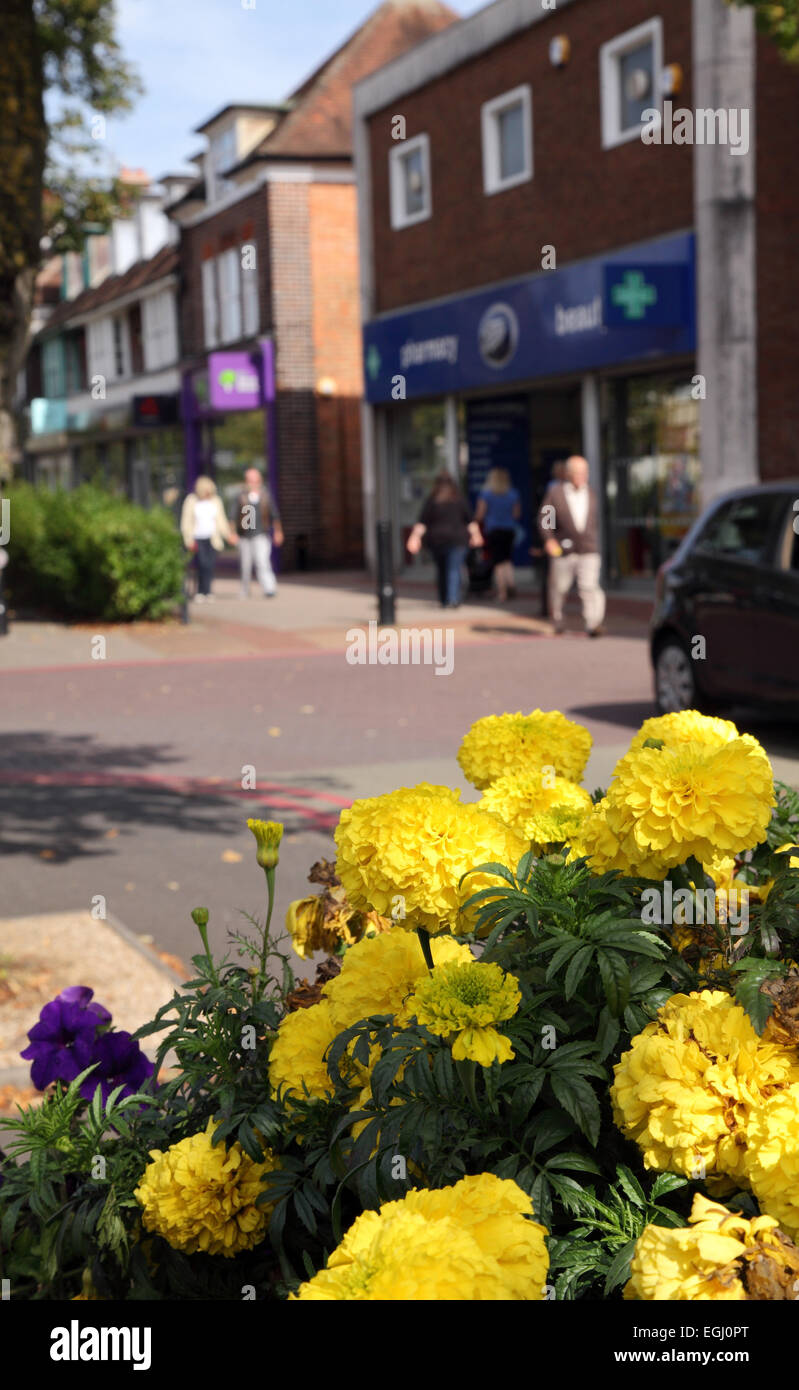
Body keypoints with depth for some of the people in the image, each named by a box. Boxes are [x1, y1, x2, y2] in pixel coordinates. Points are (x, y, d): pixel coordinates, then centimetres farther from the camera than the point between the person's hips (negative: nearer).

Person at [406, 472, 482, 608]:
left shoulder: (432, 500, 0)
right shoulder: (460, 500, 2)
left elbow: (422, 522, -5)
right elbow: (470, 520, 4)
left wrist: (415, 537, -7)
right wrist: (475, 534, 14)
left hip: (436, 539, 1)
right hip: (457, 539, -1)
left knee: (441, 570, 13)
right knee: (454, 569, -5)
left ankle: (443, 599, 17)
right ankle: (452, 599, -20)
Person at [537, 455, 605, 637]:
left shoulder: (591, 493, 11)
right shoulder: (555, 492, 1)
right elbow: (543, 518, -2)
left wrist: (595, 544, 19)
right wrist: (548, 540, -15)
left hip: (588, 551, 1)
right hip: (563, 551, -1)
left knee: (590, 586, -15)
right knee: (559, 587, 10)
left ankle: (593, 624, -21)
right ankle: (556, 618, 36)